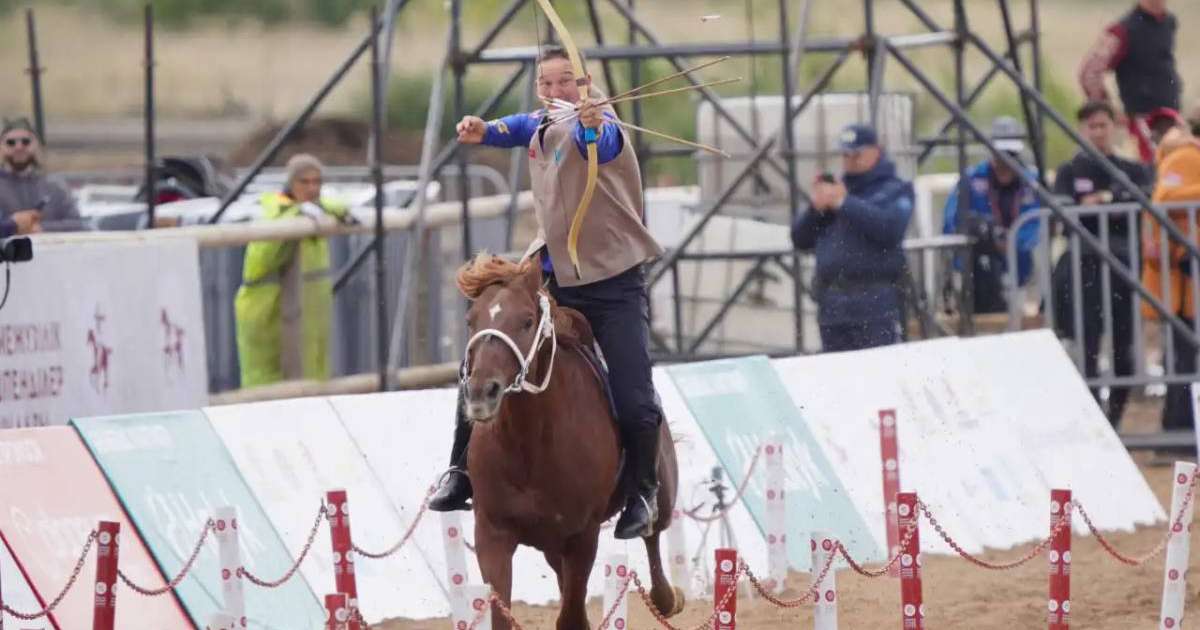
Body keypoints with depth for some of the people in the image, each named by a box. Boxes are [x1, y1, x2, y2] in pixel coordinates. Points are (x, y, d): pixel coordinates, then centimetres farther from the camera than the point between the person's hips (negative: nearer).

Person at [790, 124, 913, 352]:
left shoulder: (894, 191, 5)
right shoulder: (836, 189, 22)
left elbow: (890, 229, -16)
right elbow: (801, 239, 18)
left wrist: (844, 204, -14)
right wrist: (817, 209, -1)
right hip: (832, 305, 6)